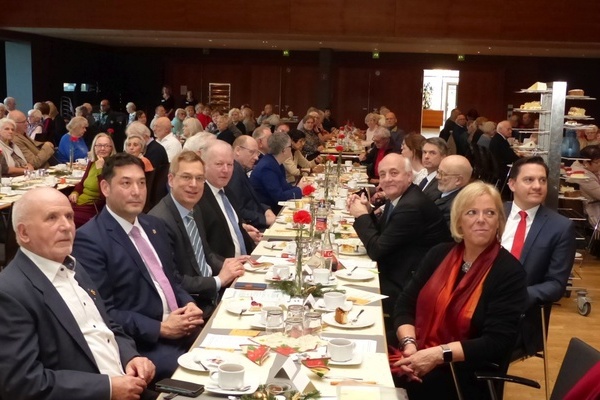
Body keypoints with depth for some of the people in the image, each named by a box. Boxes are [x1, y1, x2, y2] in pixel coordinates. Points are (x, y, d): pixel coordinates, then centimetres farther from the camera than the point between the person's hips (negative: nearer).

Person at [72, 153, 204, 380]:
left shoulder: (154, 226, 13)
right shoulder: (89, 239, -11)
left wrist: (188, 304, -1)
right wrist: (160, 328, -17)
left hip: (182, 329, 7)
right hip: (142, 344, -7)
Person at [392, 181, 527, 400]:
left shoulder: (510, 272, -9)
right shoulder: (439, 254, 7)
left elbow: (496, 343, -16)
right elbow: (405, 304, 5)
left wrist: (439, 354, -24)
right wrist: (409, 344, -14)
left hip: (465, 374, -4)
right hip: (417, 358, 5)